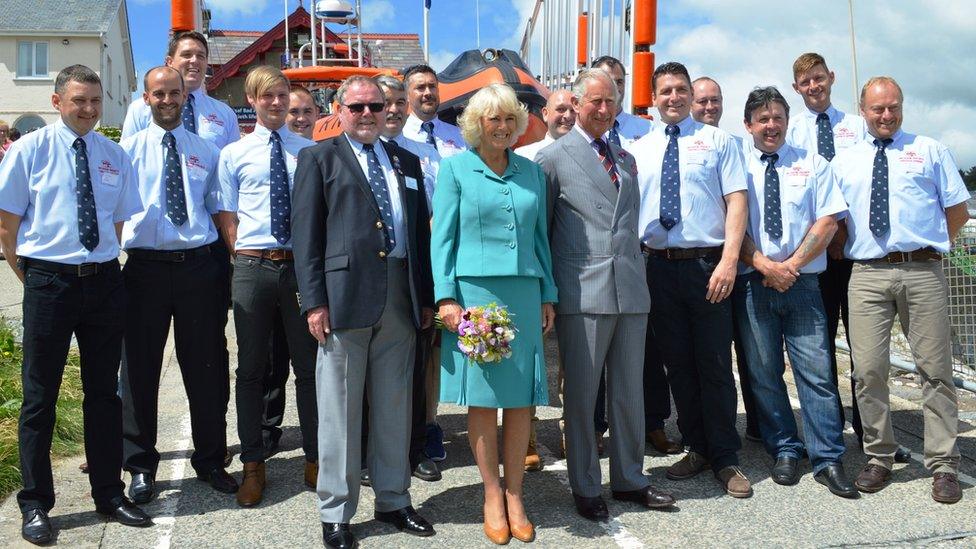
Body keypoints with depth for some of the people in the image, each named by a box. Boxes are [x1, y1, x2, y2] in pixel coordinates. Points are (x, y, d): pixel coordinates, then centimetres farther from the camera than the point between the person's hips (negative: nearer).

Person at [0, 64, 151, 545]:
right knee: (39, 395, 5)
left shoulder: (114, 156, 8)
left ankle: (109, 494, 25)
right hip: (48, 282, -3)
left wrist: (102, 267, 6)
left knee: (104, 392, 12)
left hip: (104, 282, 3)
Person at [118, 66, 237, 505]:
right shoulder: (129, 150, 5)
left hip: (198, 266, 1)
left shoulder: (205, 152, 10)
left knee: (203, 368, 9)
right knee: (140, 368, 7)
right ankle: (141, 466, 22)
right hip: (146, 267, -1)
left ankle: (210, 460, 24)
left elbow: (218, 209, 11)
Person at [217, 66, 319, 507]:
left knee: (309, 364, 8)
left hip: (301, 265, 0)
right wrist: (248, 259, -5)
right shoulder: (234, 154, 6)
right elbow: (228, 220, 6)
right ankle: (253, 465, 20)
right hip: (253, 267, 0)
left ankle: (315, 458, 21)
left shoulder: (309, 151, 7)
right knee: (251, 368, 8)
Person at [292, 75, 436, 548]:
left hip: (401, 297, 4)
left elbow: (421, 230, 16)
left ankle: (393, 501, 25)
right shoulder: (319, 158, 5)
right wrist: (314, 301, -11)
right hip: (345, 295, -4)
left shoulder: (406, 161, 17)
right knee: (340, 410, 2)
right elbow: (306, 233, -3)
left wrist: (427, 296, 9)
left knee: (394, 407, 12)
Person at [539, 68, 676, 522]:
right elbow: (540, 229, 0)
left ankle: (629, 479, 27)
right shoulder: (554, 158, -1)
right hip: (583, 294, -5)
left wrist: (639, 274, 15)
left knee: (630, 393, 13)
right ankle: (585, 488, 17)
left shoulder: (625, 158, 17)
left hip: (631, 291, 6)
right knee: (581, 395, 4)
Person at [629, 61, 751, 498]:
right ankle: (696, 449, 26)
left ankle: (725, 460, 14)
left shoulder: (716, 140, 4)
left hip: (707, 265, -3)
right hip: (659, 266, 3)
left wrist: (729, 260, -16)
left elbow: (736, 200, -4)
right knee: (677, 364, 11)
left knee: (715, 365, 1)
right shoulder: (639, 149, 13)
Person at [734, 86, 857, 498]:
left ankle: (828, 460, 4)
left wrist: (792, 264, -9)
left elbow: (828, 221, 2)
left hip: (802, 283, 0)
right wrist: (764, 265, -13)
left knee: (816, 371, -3)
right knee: (763, 373, 5)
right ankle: (785, 453, 17)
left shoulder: (812, 165, 11)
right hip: (752, 284, 0)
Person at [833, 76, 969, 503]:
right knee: (868, 370, -4)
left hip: (923, 272, -1)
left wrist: (930, 246, 6)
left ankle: (943, 467, 10)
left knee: (935, 370, 1)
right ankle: (879, 459, 11)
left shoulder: (930, 151, 13)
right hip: (867, 275, 1)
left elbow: (958, 210, 12)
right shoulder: (844, 161, 16)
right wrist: (847, 253, 6)